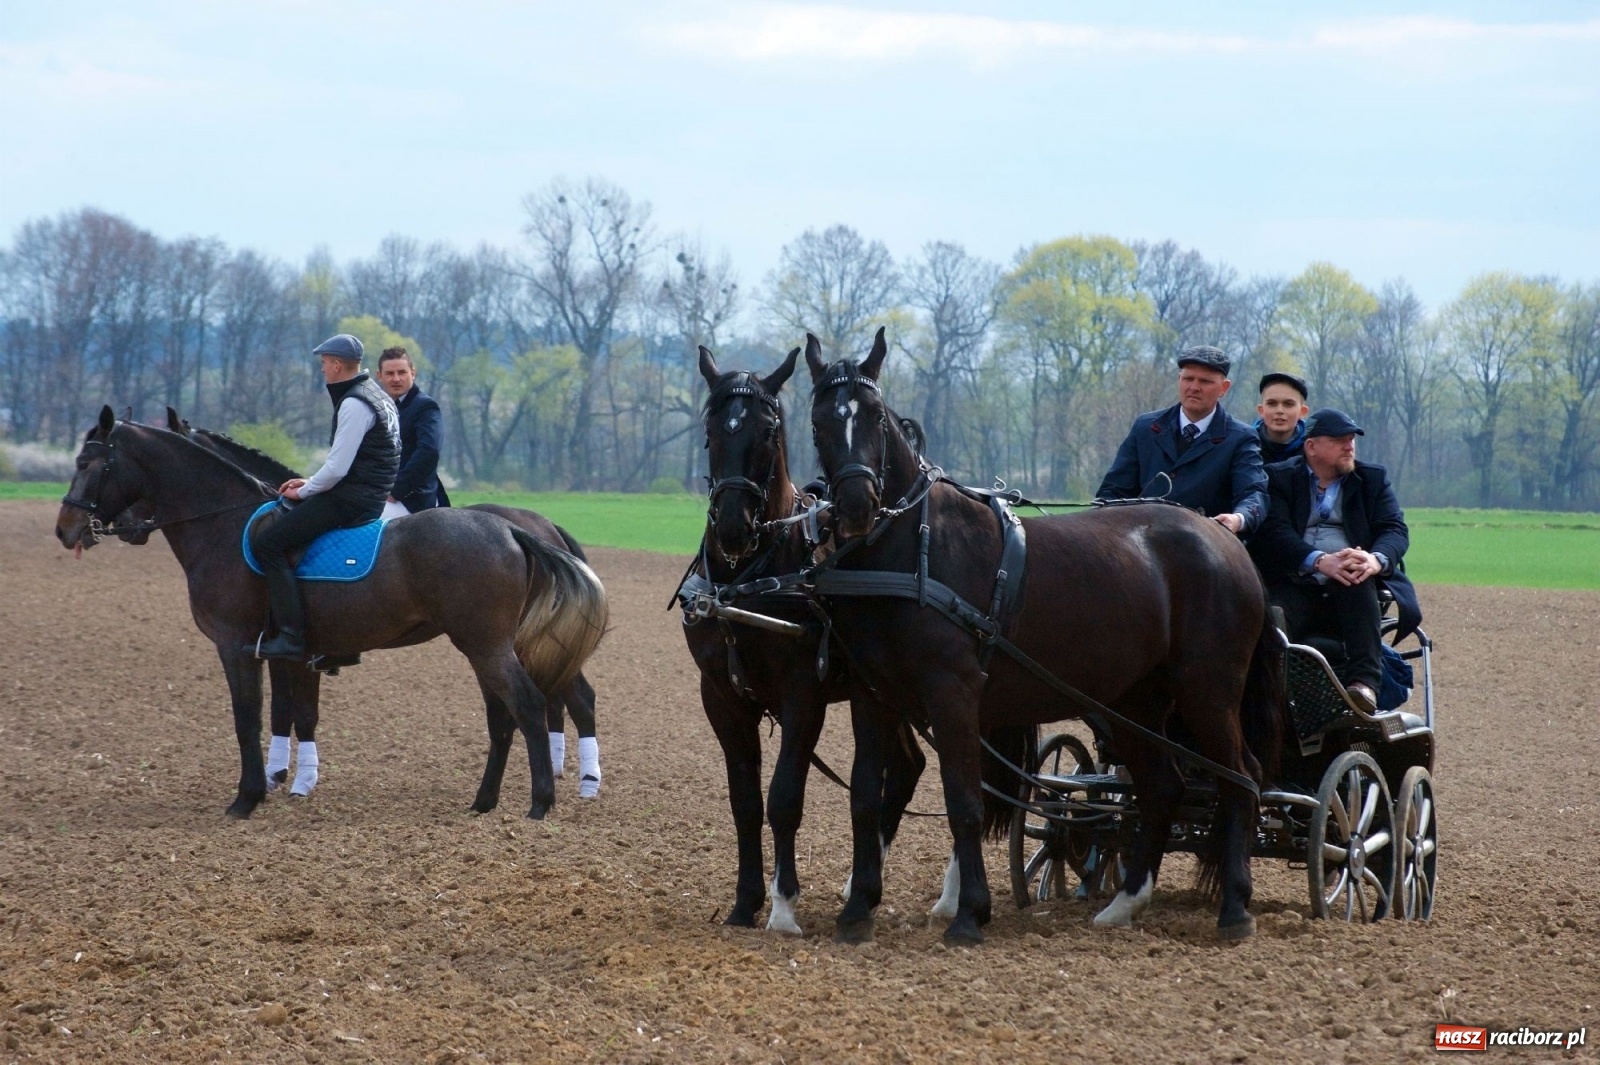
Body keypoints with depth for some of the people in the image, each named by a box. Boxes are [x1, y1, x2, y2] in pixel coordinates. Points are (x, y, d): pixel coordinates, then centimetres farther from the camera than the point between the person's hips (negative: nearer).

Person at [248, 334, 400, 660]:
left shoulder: (354, 404, -16)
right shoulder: (376, 396, 17)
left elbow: (337, 468, -20)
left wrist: (304, 492, -5)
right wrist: (310, 483, 17)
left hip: (350, 500, -11)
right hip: (369, 497, 11)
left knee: (267, 541, -15)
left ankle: (292, 636, -21)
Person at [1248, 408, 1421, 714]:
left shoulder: (1373, 479, 19)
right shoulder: (1278, 478, 11)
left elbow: (1396, 530, 5)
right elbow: (1274, 531, -6)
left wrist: (1376, 559, -21)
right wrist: (1319, 561, -25)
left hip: (1352, 595, 1)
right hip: (1294, 589, -1)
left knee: (1359, 577, -33)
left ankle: (1364, 683, -42)